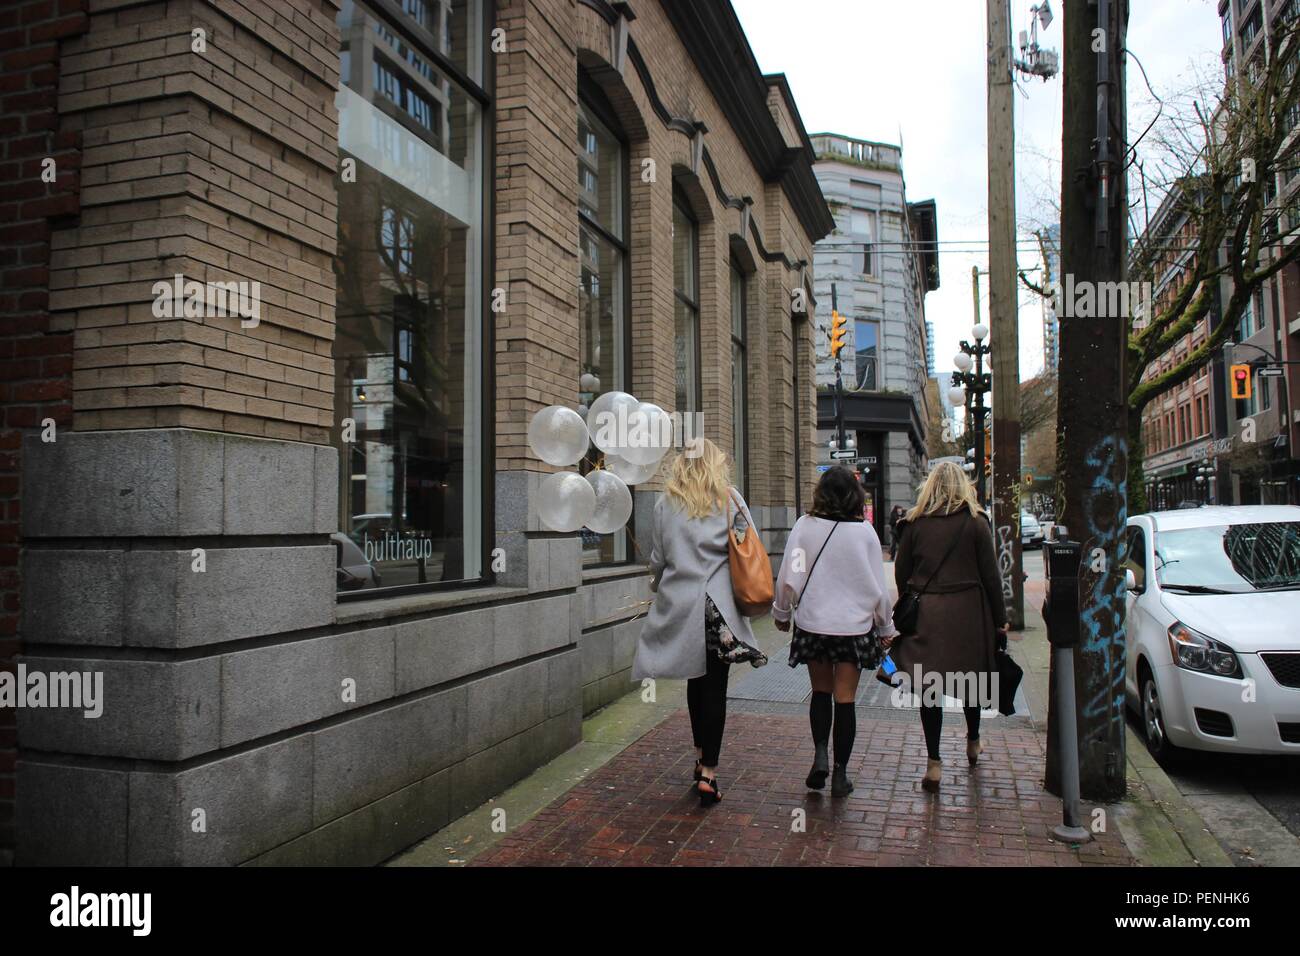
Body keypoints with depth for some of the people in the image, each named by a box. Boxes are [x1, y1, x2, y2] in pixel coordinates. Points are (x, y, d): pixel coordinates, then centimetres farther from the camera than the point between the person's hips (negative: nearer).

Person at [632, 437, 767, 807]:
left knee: (695, 680, 16)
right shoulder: (730, 498, 1)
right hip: (720, 604, -2)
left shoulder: (666, 503, 4)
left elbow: (657, 558, 8)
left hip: (679, 604, 2)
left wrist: (659, 587, 26)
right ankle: (708, 773, 1)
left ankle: (700, 758, 27)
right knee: (715, 686, 2)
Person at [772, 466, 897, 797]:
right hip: (853, 625, 0)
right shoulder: (864, 532, -8)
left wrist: (782, 612, 14)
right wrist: (885, 627, 12)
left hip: (812, 623, 1)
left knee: (820, 692, 18)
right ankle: (840, 773, 12)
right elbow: (878, 587, -2)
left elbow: (789, 577, -3)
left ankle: (820, 754, 4)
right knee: (845, 699, 7)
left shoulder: (804, 526, -8)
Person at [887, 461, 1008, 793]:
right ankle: (973, 742, 40)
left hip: (925, 615, 0)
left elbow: (901, 573, 3)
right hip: (968, 612, 0)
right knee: (971, 679, 20)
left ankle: (934, 762, 1)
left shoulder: (915, 523, 0)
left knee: (929, 686, 4)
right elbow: (990, 575, -2)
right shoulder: (975, 522, -3)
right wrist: (1000, 621, 4)